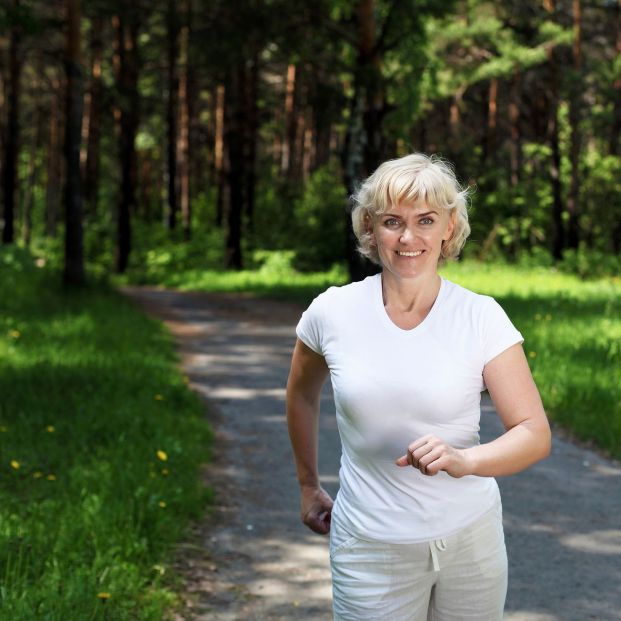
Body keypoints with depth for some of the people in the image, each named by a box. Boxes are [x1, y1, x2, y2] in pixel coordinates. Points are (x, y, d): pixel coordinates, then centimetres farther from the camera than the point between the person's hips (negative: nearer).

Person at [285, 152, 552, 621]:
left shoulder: (482, 318, -10)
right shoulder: (332, 313, -7)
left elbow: (535, 434, -13)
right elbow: (302, 394, 13)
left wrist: (465, 460, -32)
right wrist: (309, 486, 20)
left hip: (471, 540, 0)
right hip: (371, 546, 0)